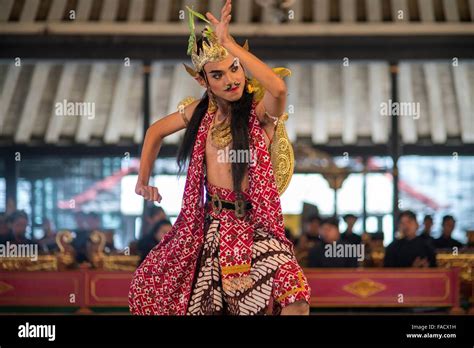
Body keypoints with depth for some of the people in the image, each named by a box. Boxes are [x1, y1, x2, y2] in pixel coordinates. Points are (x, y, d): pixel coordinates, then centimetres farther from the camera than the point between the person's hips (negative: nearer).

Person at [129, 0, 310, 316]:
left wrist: (229, 43, -30)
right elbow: (156, 131, 25)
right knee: (147, 290, 4)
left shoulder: (260, 112, -9)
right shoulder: (202, 112, 6)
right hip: (209, 223, 5)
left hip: (254, 226, -5)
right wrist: (143, 179, 18)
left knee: (295, 301, -29)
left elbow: (278, 88, -34)